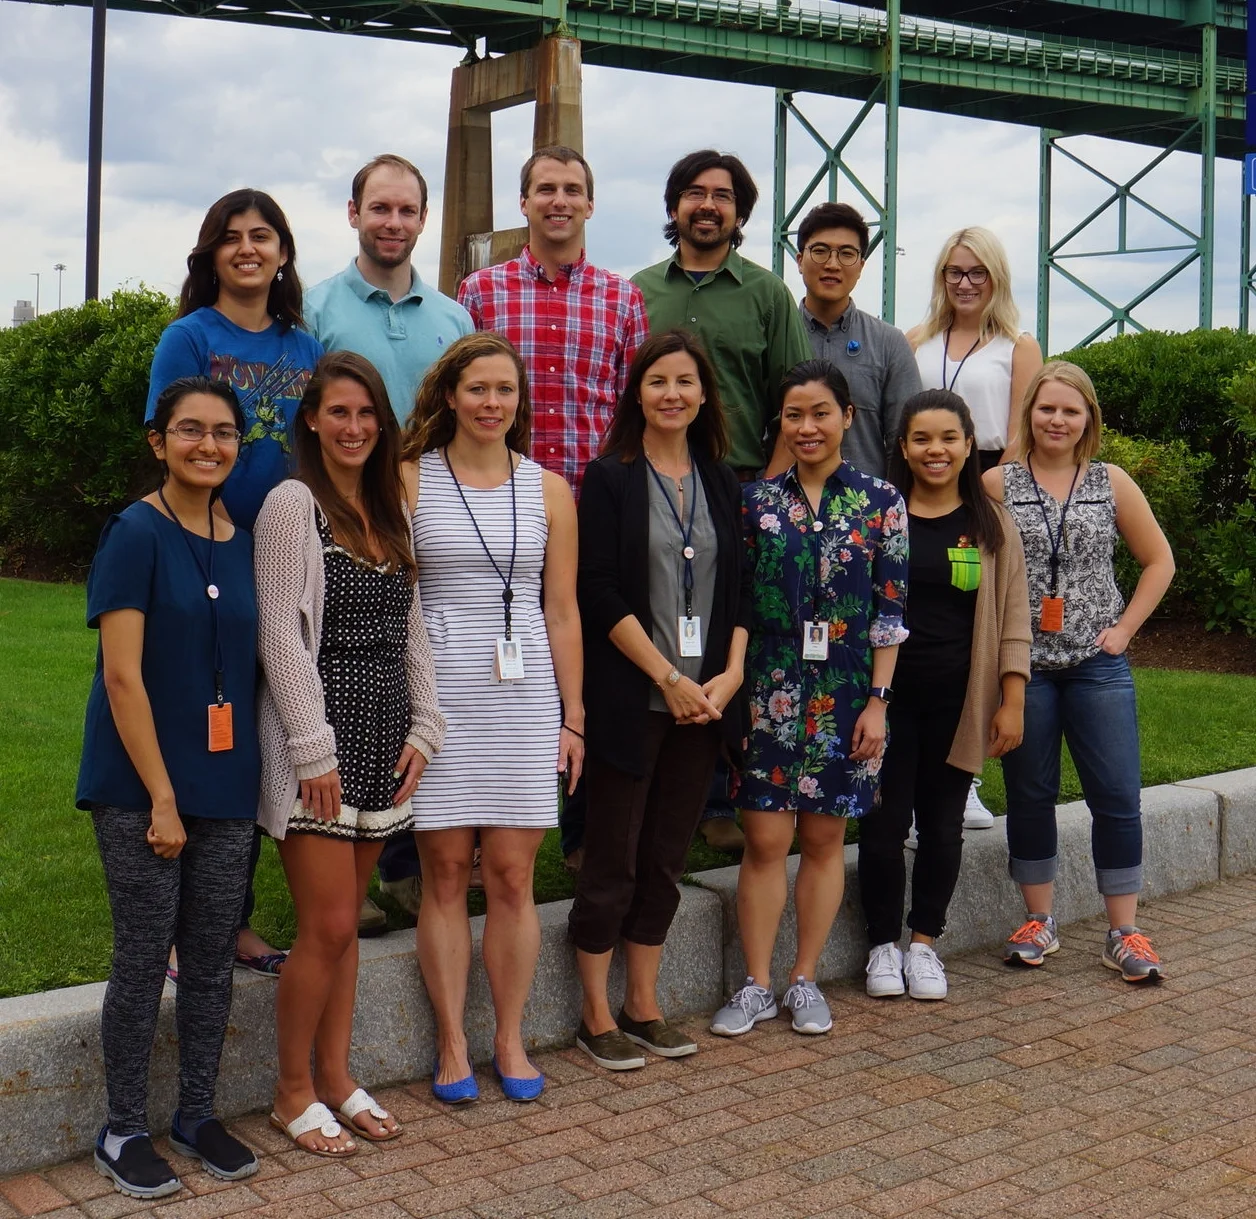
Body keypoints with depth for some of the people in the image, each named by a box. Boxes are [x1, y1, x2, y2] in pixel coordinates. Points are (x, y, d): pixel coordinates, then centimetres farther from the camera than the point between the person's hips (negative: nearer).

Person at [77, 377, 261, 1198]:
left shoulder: (242, 545, 8)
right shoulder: (136, 534, -9)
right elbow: (122, 676, -14)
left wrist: (250, 777, 6)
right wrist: (161, 797, -16)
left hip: (227, 785, 5)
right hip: (142, 787, -5)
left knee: (213, 959, 11)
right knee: (143, 960, 2)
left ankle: (198, 1115, 26)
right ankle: (125, 1133, 18)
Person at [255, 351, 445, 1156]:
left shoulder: (391, 508, 13)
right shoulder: (293, 503, -7)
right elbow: (281, 634, -12)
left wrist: (423, 726, 6)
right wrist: (314, 749, -15)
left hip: (381, 739, 6)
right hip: (317, 740, -6)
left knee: (346, 922, 13)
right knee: (327, 925, -4)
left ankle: (335, 1077, 24)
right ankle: (294, 1093, 13)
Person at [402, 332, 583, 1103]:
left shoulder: (549, 491, 9)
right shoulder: (409, 481, 3)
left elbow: (562, 613, 11)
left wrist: (573, 717, 8)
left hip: (526, 696, 2)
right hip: (438, 696, -1)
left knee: (513, 875, 4)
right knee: (445, 873, 3)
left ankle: (511, 1040, 18)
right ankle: (453, 1045, 15)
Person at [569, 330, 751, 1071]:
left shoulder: (722, 481, 11)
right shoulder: (610, 479, -3)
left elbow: (741, 587, 10)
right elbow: (601, 594, -11)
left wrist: (730, 675, -4)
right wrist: (668, 679, -14)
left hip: (705, 697, 5)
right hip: (631, 697, -5)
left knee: (666, 858, 12)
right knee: (613, 860, 2)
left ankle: (644, 1006, 23)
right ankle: (597, 1016, 14)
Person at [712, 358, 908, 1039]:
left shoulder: (880, 502, 1)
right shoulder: (755, 500, 3)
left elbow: (891, 609, 0)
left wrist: (878, 700, -5)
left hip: (845, 695, 0)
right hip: (769, 692, 0)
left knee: (824, 839, 8)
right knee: (766, 839, 1)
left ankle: (805, 980, 21)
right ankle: (757, 985, 12)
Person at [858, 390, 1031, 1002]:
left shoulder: (991, 524, 4)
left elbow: (1012, 619, 5)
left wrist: (1012, 702, -1)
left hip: (958, 698, 1)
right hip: (888, 693, -1)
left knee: (942, 823, 8)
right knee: (884, 822, 2)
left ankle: (924, 940, 23)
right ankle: (883, 942, 18)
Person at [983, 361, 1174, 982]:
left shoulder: (1111, 483, 4)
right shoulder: (997, 484, 0)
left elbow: (1159, 561, 10)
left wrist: (1124, 628, 2)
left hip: (1097, 666, 1)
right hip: (1023, 666, -1)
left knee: (1118, 797, 0)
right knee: (1030, 795, 8)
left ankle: (1124, 933, 10)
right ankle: (1038, 921, 21)